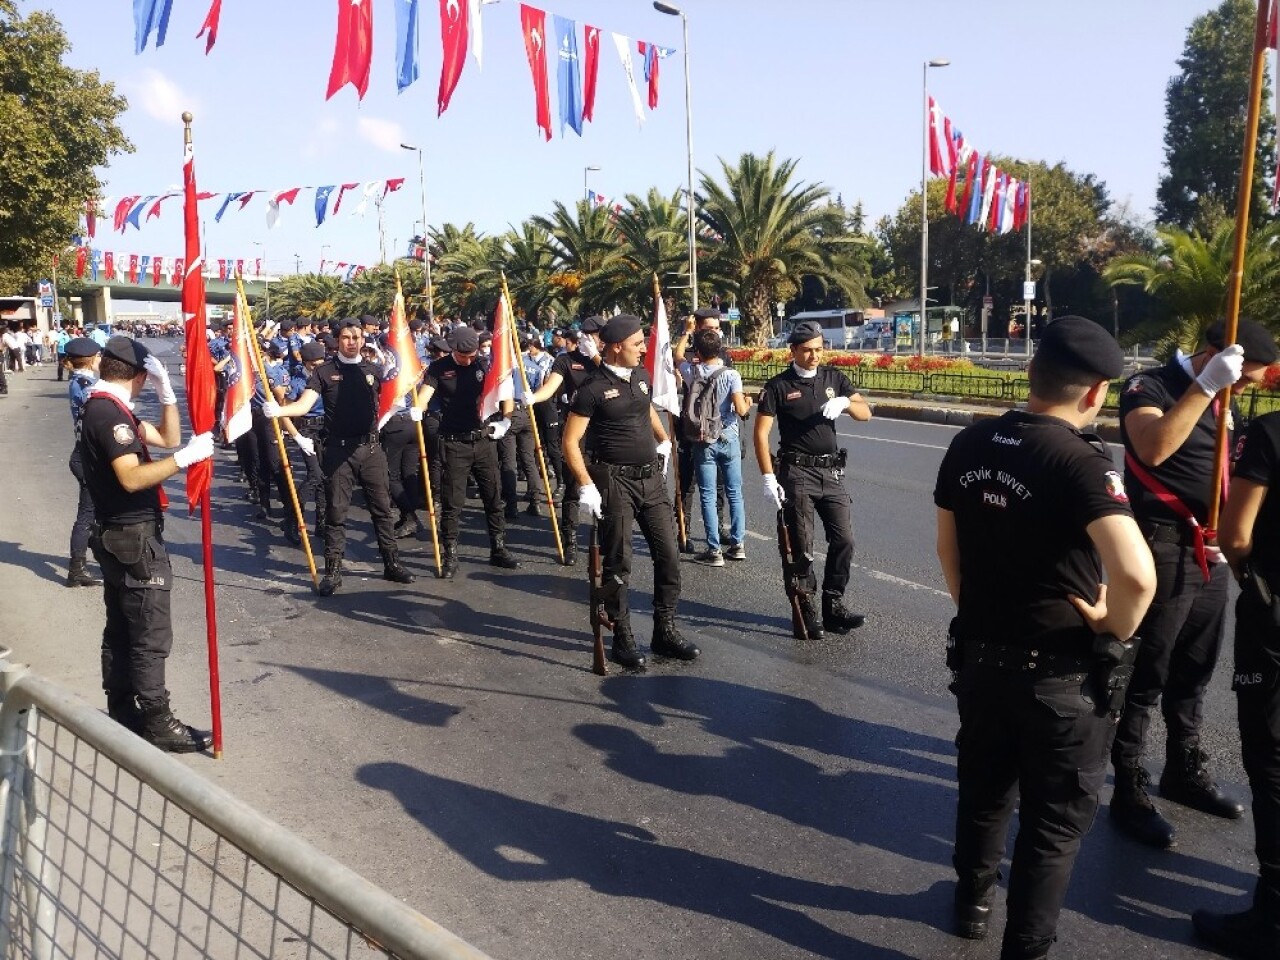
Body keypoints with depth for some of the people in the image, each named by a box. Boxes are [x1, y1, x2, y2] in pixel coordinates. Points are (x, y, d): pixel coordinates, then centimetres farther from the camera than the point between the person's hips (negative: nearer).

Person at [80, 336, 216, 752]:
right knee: (151, 634, -4)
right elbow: (132, 478, -29)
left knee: (121, 629, 16)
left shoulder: (105, 407, 13)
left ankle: (122, 712, 26)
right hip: (134, 536, -11)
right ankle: (157, 725, 3)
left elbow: (166, 437, 13)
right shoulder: (109, 411, -18)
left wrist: (166, 391, 2)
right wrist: (186, 457, -32)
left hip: (118, 534, 11)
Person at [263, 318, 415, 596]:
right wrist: (278, 410, -28)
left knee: (382, 508, 8)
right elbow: (304, 405, -10)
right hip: (339, 450, -2)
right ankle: (333, 571, 11)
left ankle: (392, 564, 18)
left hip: (370, 448, 2)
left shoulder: (373, 371, 10)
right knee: (336, 512, 2)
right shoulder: (324, 371, 1)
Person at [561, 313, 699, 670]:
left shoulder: (641, 375, 8)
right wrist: (586, 486, -19)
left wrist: (664, 440, 25)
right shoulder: (593, 389, -12)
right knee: (617, 564, 2)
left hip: (651, 477, 7)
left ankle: (665, 632, 18)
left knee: (668, 556, 6)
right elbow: (570, 442, -12)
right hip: (615, 481, -6)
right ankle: (622, 639, 14)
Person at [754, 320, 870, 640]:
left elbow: (865, 413, 5)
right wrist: (769, 478, -15)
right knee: (802, 547, -1)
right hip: (797, 473, -4)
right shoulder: (778, 386, -4)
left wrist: (844, 402, -17)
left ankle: (833, 605, 14)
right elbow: (761, 433, -7)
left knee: (844, 540, 1)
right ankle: (806, 610, 10)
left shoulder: (834, 378, 8)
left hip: (831, 472, 4)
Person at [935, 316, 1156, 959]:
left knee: (984, 789, 26)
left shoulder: (969, 445, -3)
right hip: (1061, 672, -6)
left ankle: (972, 900, 46)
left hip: (980, 653, 6)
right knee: (1055, 819, 14)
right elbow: (1136, 575, -35)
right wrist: (1116, 627, -15)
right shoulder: (1080, 461, -23)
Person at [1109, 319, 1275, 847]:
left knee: (1194, 674, 18)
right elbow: (1154, 448, -31)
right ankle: (1129, 793, 10)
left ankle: (1185, 772, 35)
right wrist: (1205, 386, -28)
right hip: (1162, 552, -8)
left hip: (1208, 556, 8)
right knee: (1145, 678, -1)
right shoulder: (1149, 386, -11)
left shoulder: (1219, 402, 14)